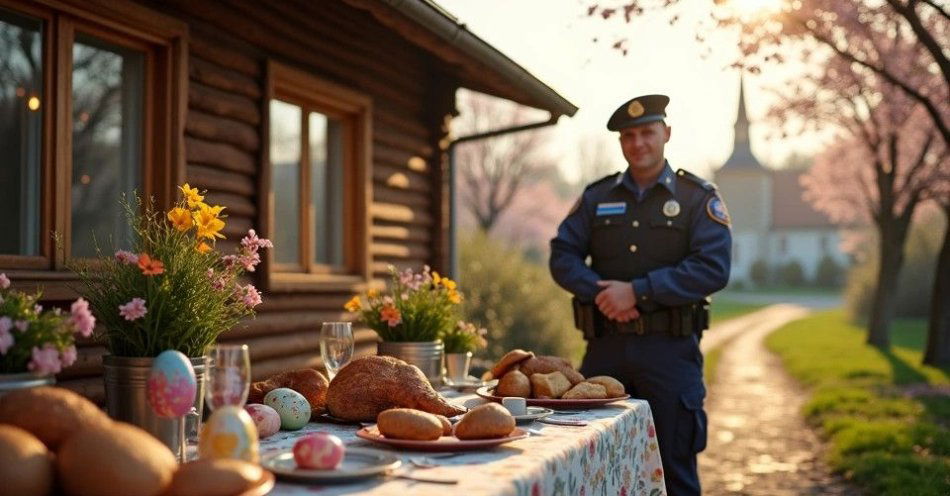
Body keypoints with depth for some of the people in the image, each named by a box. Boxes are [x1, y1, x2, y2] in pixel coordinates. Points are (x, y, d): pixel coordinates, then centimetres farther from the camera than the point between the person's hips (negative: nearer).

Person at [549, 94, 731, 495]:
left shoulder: (699, 198, 1)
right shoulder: (596, 197, 10)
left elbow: (713, 269, -11)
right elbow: (563, 256, 5)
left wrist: (637, 291, -16)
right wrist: (600, 292, -14)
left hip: (670, 349, -3)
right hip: (605, 346, 3)